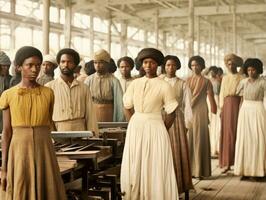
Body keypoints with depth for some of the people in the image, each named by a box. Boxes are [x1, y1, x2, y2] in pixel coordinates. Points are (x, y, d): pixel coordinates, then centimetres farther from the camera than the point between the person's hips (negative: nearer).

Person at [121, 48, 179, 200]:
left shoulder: (164, 86, -7)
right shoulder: (135, 84, 6)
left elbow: (171, 114, -4)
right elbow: (127, 107, 14)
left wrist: (160, 131, -3)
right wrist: (135, 126, 7)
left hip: (155, 129, -4)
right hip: (135, 129, 4)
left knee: (155, 169, 1)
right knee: (134, 169, 9)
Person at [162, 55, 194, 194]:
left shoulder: (182, 84, 3)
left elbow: (187, 104, 2)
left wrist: (186, 124, -1)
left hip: (177, 120, -1)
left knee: (178, 151, -1)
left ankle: (178, 185, 8)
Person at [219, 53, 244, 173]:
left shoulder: (241, 78, 0)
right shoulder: (225, 78, 15)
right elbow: (221, 94, 14)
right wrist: (221, 108, 5)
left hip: (236, 106, -4)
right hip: (226, 106, 4)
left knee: (236, 132, -4)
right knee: (226, 133, 2)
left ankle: (237, 161, 3)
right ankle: (226, 163, 6)